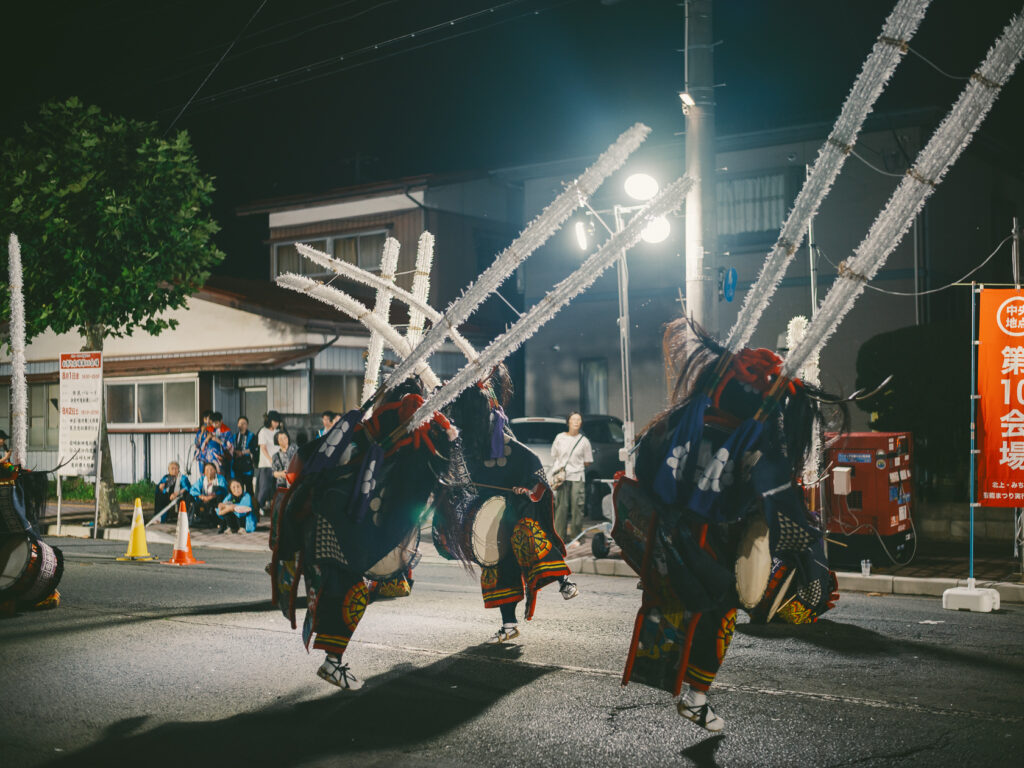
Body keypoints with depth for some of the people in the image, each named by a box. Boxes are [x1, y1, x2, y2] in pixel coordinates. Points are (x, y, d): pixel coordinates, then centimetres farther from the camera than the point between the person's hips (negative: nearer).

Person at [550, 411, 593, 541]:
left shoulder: (584, 440, 6)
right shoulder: (560, 438, 9)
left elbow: (588, 462, 9)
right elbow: (554, 456, 14)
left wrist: (575, 465, 3)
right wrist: (558, 470, 6)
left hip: (578, 477, 0)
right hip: (562, 477, 0)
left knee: (577, 506, -5)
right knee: (561, 506, -3)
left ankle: (576, 535, 2)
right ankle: (560, 535, 2)